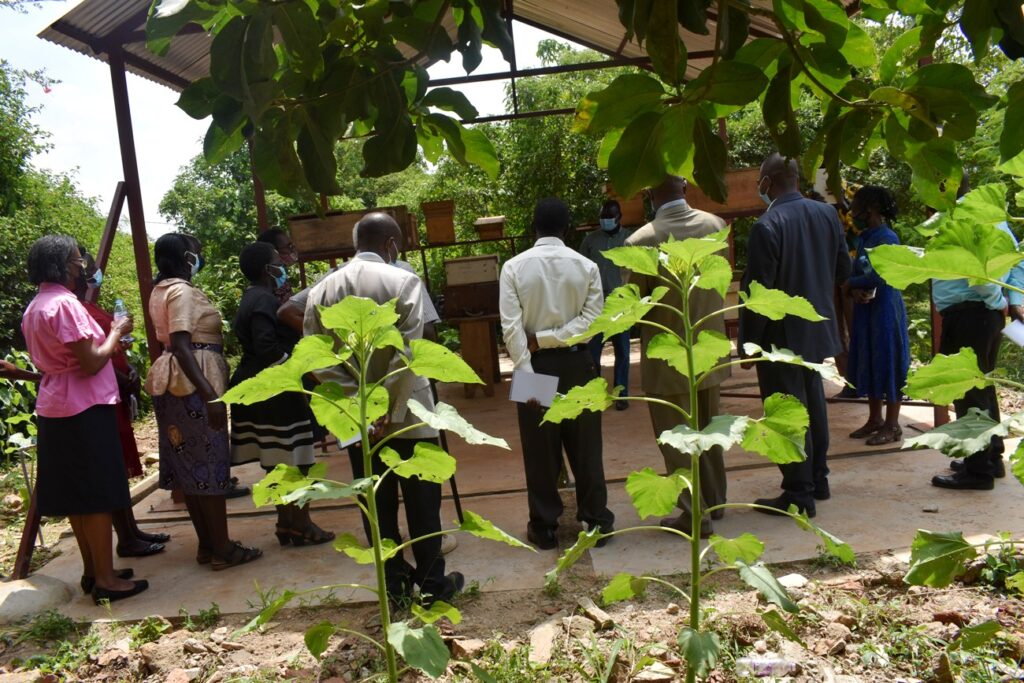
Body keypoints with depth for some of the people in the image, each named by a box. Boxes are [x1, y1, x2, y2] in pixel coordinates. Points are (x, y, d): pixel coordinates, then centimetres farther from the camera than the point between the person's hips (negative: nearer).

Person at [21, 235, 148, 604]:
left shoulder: (35, 307, 13)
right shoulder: (65, 303, -17)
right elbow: (91, 362, -20)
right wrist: (117, 332, -6)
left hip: (56, 407, 10)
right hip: (84, 408, -10)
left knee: (76, 493, 14)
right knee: (97, 494, -3)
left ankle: (92, 570, 24)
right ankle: (105, 579, 3)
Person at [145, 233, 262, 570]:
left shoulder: (162, 289, 15)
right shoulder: (182, 290, -14)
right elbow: (181, 346, -24)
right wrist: (210, 394, -28)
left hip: (172, 382, 10)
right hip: (193, 382, -10)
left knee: (189, 463, 11)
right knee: (209, 464, -4)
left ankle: (207, 544, 20)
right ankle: (222, 549, 3)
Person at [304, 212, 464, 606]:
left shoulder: (322, 290, 3)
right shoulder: (403, 281, -10)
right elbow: (407, 354, -19)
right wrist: (392, 413, -16)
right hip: (407, 415, -4)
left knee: (378, 507, 12)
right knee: (422, 503, 9)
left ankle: (395, 586, 23)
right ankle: (432, 584, 20)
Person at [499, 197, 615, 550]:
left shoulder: (513, 267, -6)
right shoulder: (586, 266, -4)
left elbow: (511, 327, -14)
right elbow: (591, 320, -12)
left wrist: (527, 374, -14)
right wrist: (551, 338, -10)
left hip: (536, 364, -1)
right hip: (576, 363, 1)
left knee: (540, 450, 9)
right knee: (585, 447, 12)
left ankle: (544, 527, 20)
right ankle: (596, 521, 23)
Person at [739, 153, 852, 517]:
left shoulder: (767, 226, -20)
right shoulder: (827, 213, 2)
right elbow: (843, 269, 10)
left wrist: (748, 344, -13)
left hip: (781, 336, -8)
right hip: (817, 328, 8)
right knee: (813, 402, 20)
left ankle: (799, 493, 11)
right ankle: (818, 480, 33)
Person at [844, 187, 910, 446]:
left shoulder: (886, 238, -15)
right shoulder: (863, 238, 12)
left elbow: (880, 276, -24)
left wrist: (848, 284, -11)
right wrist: (856, 291, -10)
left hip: (885, 310, -9)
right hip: (866, 311, 9)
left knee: (887, 365, -1)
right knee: (869, 364, 13)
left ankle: (892, 425, 9)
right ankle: (875, 419, 24)